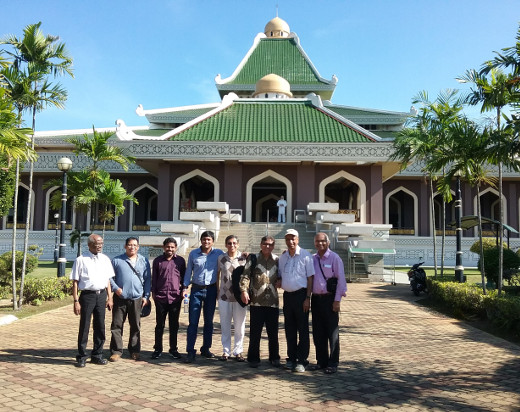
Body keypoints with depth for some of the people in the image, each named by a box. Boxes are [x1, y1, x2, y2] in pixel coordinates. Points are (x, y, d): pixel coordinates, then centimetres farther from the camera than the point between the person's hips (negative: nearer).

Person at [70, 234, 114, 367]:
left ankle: (97, 355, 24)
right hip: (87, 295, -4)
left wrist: (109, 297, 9)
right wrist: (76, 301, -10)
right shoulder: (81, 260, -4)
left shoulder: (105, 259, 9)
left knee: (100, 327, 10)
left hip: (101, 295, 4)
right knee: (84, 327, 3)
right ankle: (81, 357, 15)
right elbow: (75, 282, -5)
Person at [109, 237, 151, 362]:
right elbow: (109, 276, 6)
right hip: (120, 298, -1)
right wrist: (115, 288, -9)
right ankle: (116, 351, 10)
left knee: (135, 326, 9)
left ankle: (134, 350, 20)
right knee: (116, 325, 1)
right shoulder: (117, 260, 4)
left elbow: (147, 280, 10)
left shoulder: (144, 261, 8)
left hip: (137, 298, 1)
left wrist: (146, 296, 4)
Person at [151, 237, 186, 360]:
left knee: (174, 325, 9)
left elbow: (184, 277, 12)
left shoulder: (180, 260, 6)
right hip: (161, 297, 0)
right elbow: (154, 278, 9)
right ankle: (158, 349, 18)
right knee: (160, 325, 7)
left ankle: (173, 349, 19)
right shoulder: (157, 261, 5)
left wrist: (183, 290, 4)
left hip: (175, 297, 0)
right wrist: (153, 293, 4)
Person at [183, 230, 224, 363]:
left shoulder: (219, 253, -1)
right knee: (193, 322, -3)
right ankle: (190, 351, 0)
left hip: (211, 289, 1)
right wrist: (184, 287, 3)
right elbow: (188, 271, 7)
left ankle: (206, 349, 23)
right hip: (196, 289, 0)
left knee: (209, 321, 10)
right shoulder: (193, 254, 2)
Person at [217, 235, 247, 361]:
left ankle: (238, 351, 17)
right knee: (225, 325, 8)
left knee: (239, 326, 5)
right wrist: (217, 290, 8)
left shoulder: (244, 258, 0)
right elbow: (217, 275, 11)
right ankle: (226, 351, 19)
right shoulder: (221, 258, 4)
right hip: (224, 296, 1)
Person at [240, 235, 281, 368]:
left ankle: (274, 358, 21)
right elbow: (245, 275, -3)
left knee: (273, 332, 9)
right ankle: (253, 358, 16)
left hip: (273, 301, 2)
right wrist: (244, 290, -14)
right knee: (255, 332, 5)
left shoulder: (277, 260, 10)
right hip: (256, 301, -2)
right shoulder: (253, 259, 4)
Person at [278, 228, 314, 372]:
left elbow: (310, 278, -7)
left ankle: (302, 360, 6)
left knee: (303, 329, 0)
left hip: (301, 295, -5)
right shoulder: (282, 257, 10)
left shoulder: (305, 256, -6)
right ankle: (291, 358, 21)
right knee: (289, 329, 11)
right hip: (287, 295, 5)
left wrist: (307, 298, -12)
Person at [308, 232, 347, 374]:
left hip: (329, 298, -5)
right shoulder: (312, 259, 10)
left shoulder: (334, 258, -5)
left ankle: (333, 363, 9)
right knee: (318, 332, 10)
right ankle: (321, 361, 20)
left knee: (332, 332, 1)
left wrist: (337, 300, -12)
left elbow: (341, 280, -8)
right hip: (316, 298, 5)